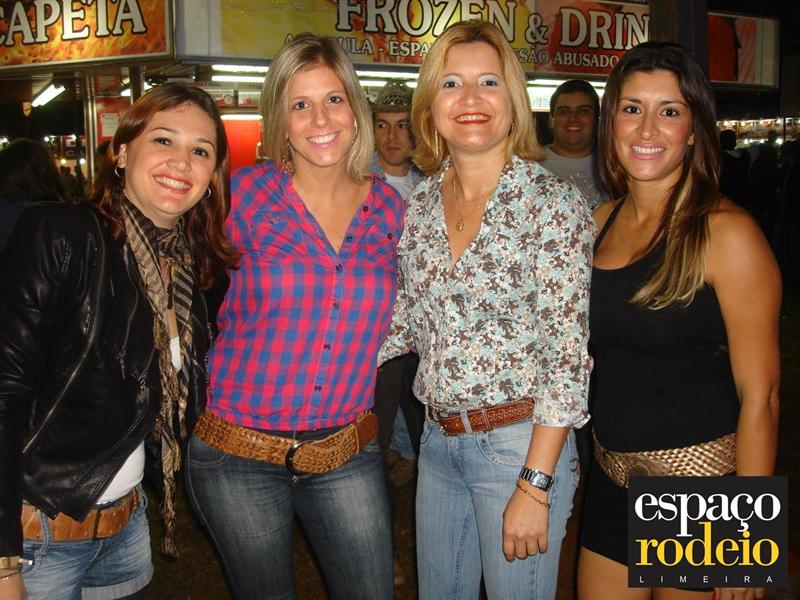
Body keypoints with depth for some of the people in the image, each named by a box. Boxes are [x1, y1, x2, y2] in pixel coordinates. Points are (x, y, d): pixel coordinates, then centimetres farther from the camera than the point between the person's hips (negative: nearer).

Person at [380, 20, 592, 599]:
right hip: (439, 439, 6)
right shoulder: (420, 203, 3)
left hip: (522, 444, -5)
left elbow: (568, 355, -16)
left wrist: (534, 487, -18)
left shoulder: (553, 201, -14)